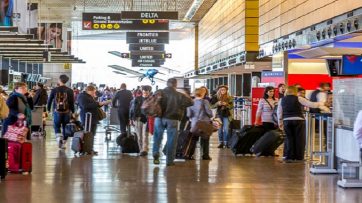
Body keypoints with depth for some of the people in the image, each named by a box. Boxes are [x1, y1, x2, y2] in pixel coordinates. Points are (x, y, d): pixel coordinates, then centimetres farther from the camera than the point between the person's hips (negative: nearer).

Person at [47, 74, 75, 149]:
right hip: (67, 112, 1)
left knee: (57, 126, 12)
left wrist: (48, 109, 15)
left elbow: (49, 100, 3)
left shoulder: (54, 90, -3)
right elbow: (72, 102, -3)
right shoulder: (70, 91, -3)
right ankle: (63, 143, 13)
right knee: (65, 128, 11)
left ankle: (59, 138, -14)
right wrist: (72, 111, 6)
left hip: (57, 112, 0)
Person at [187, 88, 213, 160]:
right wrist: (211, 116, 11)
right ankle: (205, 155, 11)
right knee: (205, 139, 9)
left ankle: (190, 154, 9)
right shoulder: (205, 101, -11)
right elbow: (209, 112, -11)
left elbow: (189, 114, -2)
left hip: (194, 123, 3)